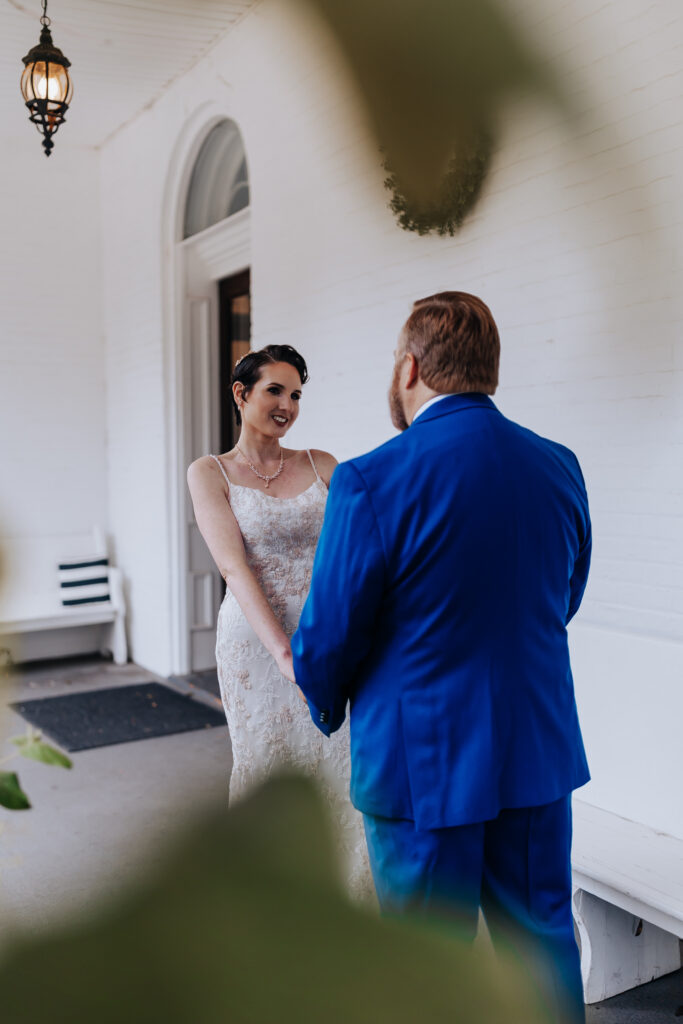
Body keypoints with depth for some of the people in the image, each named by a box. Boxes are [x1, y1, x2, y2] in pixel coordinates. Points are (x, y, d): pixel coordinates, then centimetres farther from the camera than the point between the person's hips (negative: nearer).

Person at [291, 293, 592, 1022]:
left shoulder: (371, 482, -19)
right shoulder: (559, 468, -1)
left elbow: (327, 639, -13)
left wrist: (327, 710, 8)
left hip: (423, 762, -5)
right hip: (541, 751, 5)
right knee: (544, 942, 22)